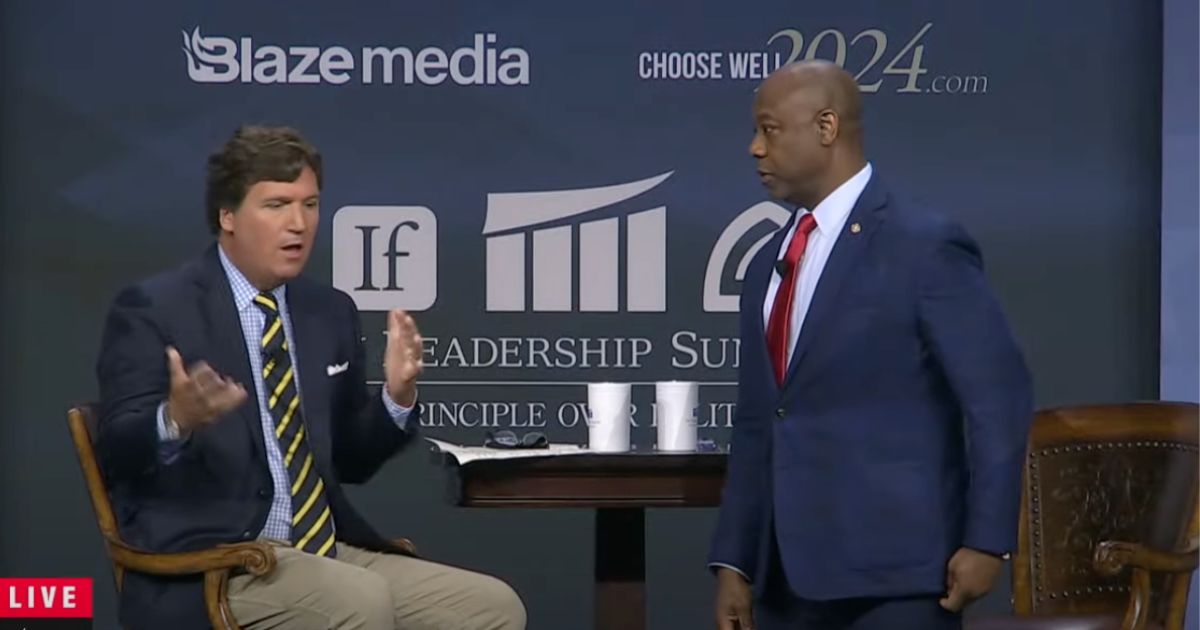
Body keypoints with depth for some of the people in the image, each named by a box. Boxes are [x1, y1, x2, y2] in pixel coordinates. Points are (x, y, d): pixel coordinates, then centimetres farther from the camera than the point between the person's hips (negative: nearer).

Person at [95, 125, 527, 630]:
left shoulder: (331, 312, 15)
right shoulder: (152, 308, -2)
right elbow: (118, 451, -10)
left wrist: (397, 395, 0)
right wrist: (176, 421, -31)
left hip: (327, 552, 7)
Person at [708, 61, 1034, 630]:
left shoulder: (926, 247, -7)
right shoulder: (767, 265, 16)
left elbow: (999, 400, -9)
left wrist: (986, 540, -12)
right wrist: (734, 562, 13)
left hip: (893, 573, -7)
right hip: (787, 580, 7)